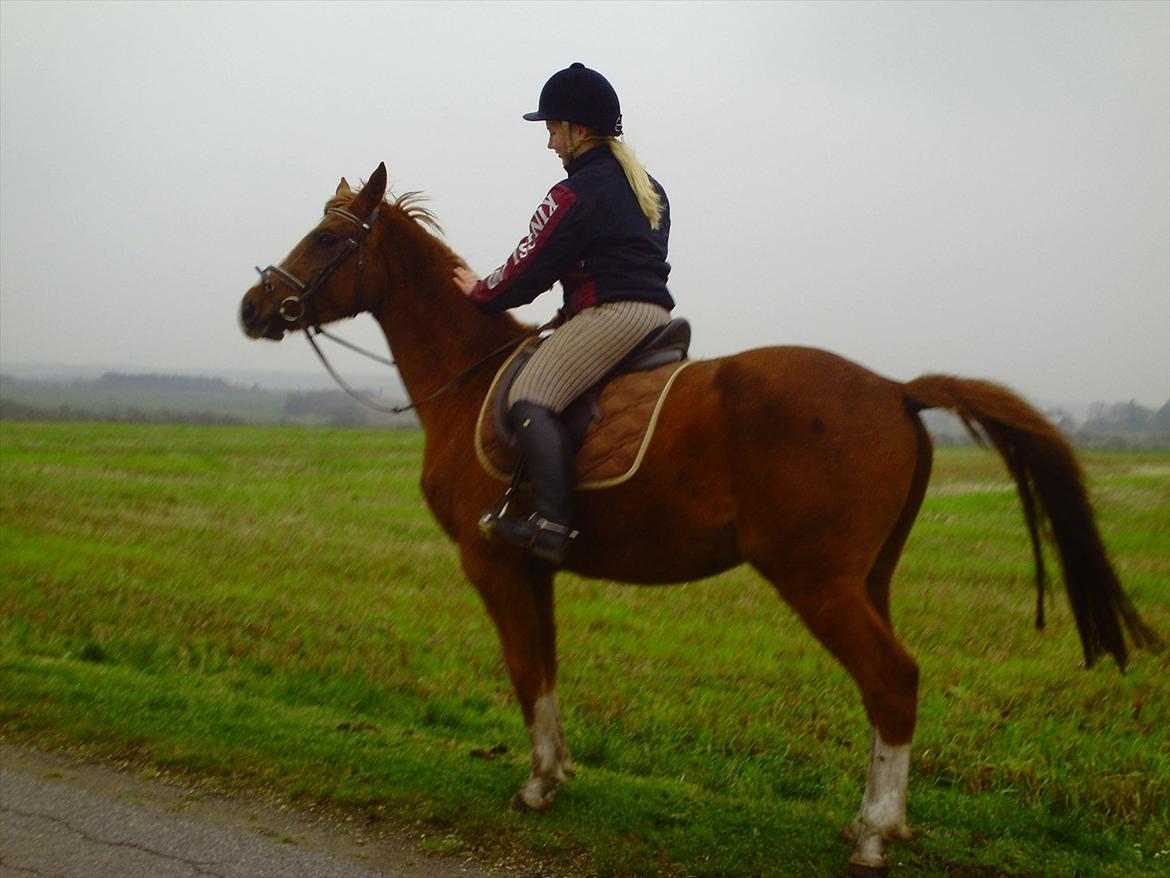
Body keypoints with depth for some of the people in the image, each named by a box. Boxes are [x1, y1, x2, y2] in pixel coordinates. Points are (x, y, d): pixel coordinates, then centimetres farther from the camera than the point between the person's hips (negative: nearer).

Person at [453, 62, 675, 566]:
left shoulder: (576, 193, -6)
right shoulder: (648, 188, 21)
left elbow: (533, 265, -5)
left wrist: (482, 294, 13)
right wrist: (570, 317, 24)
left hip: (610, 313, -10)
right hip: (656, 310, 10)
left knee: (531, 397, -16)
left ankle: (552, 522, -31)